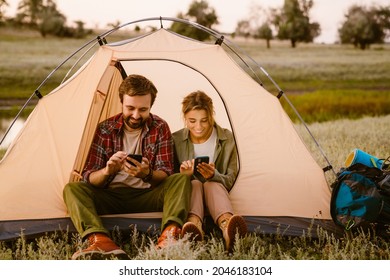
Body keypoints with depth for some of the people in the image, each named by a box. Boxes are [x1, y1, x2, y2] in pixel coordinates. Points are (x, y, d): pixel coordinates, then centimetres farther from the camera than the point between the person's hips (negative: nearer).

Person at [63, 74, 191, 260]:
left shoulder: (160, 128, -1)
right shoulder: (105, 130, -1)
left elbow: (166, 174, -6)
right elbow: (88, 177, -4)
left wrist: (147, 174, -31)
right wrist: (107, 170, -29)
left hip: (147, 198, 0)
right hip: (111, 198, 1)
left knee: (182, 179, -25)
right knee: (72, 189, -25)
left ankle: (169, 237, -50)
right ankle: (100, 242, -51)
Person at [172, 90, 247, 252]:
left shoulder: (226, 139, -2)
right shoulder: (175, 140, -1)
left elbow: (230, 180, -1)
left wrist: (214, 175, -25)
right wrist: (182, 175, -23)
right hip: (186, 191, 1)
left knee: (212, 184, -35)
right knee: (194, 183, -34)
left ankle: (228, 229, -68)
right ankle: (194, 226, -66)